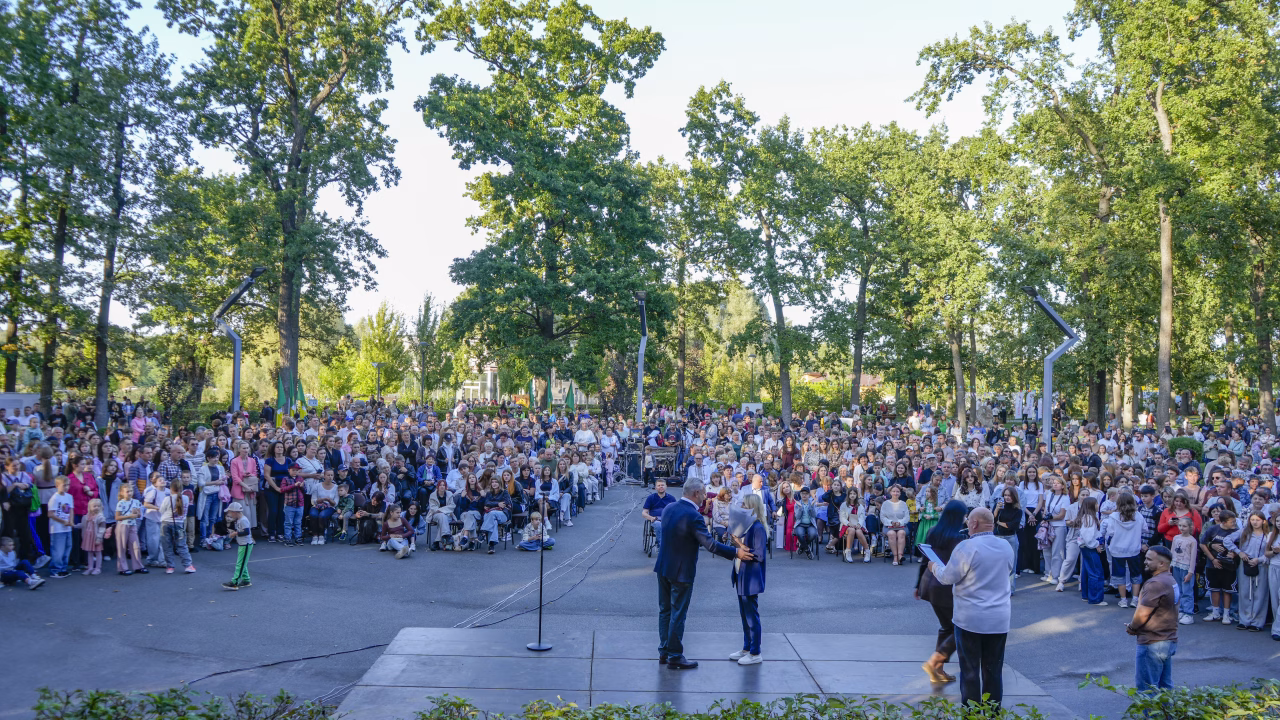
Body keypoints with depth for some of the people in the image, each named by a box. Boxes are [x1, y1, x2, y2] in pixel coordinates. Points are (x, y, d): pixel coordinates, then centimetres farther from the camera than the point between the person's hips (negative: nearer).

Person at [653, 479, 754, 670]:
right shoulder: (693, 516, -22)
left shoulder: (668, 508, 2)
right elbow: (709, 544, -25)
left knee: (665, 610, 17)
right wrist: (736, 553, -19)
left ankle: (664, 652, 26)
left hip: (663, 568, 8)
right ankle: (674, 656, 11)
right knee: (678, 614, 3)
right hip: (681, 572, -8)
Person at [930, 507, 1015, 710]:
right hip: (999, 619, 5)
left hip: (970, 619, -4)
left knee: (970, 670, 6)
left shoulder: (967, 547, -15)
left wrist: (934, 567, 11)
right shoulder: (1007, 547, 3)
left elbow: (947, 577, -9)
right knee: (993, 671, 11)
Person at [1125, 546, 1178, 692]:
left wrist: (1131, 627, -2)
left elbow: (1142, 614, -22)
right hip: (1169, 640, 10)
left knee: (1147, 690, -2)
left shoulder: (1156, 584, -21)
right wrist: (1135, 626, 5)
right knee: (1165, 687, 15)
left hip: (1153, 643, -10)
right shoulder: (1170, 580, 11)